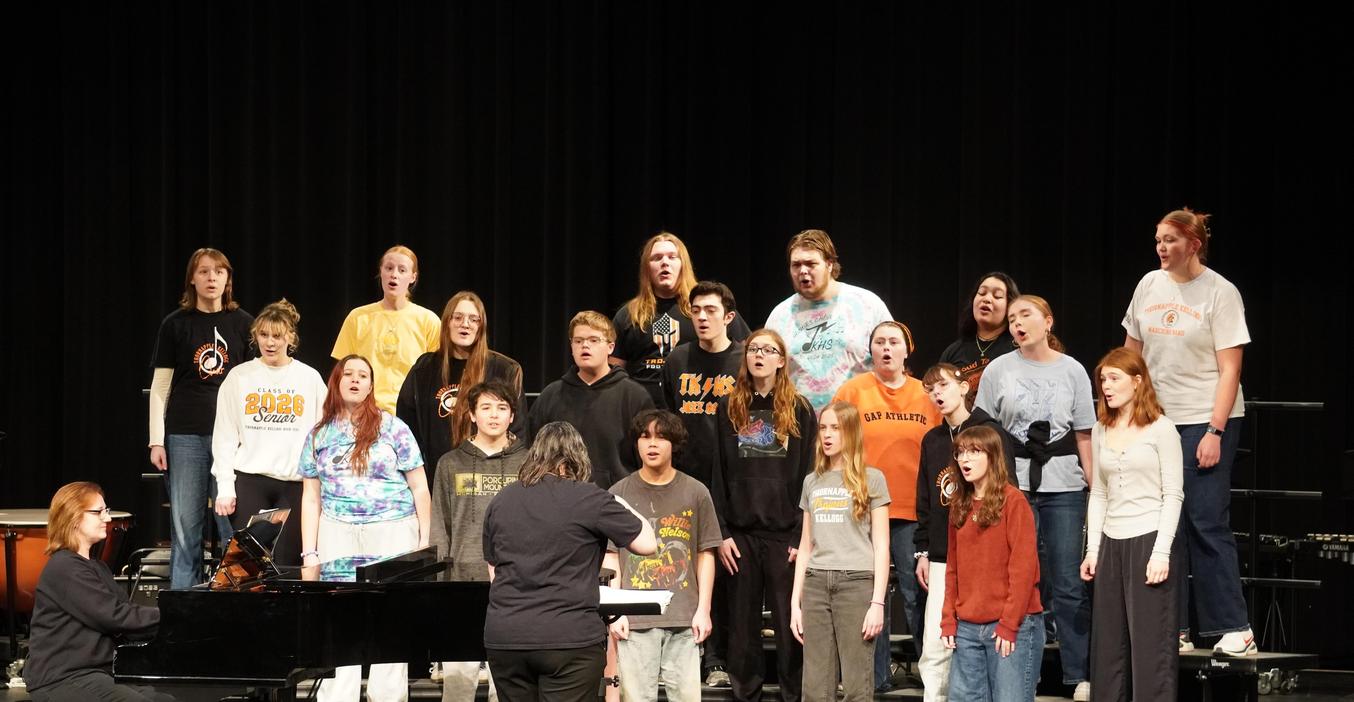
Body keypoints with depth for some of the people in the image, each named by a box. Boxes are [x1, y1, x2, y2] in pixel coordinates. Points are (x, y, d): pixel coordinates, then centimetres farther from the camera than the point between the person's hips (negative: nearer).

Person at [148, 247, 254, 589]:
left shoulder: (243, 324, 7)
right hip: (185, 435, 0)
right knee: (185, 525, 1)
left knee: (232, 523, -2)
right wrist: (156, 441, -1)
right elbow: (160, 386, 5)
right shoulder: (176, 324, 5)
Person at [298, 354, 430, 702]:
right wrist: (309, 552, 5)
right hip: (338, 532, 2)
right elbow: (311, 497, 12)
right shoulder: (319, 435, 11)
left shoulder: (392, 427, 3)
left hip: (392, 530, -2)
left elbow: (419, 487, 4)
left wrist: (425, 539, -2)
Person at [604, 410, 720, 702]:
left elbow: (705, 555, 9)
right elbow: (610, 558, 7)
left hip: (684, 620, 1)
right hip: (635, 620, 0)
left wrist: (703, 609, 3)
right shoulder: (620, 494, 5)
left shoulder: (695, 492, 6)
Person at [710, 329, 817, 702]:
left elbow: (807, 476, -1)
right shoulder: (729, 409, 9)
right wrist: (721, 533, -2)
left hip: (785, 534, -2)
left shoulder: (800, 411, 3)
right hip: (741, 533, 2)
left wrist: (803, 537, -8)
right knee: (742, 626, 5)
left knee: (789, 626, -2)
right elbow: (718, 475, 7)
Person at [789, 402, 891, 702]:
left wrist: (877, 603, -9)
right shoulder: (812, 482, 16)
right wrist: (795, 602, 11)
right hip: (816, 583, 4)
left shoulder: (871, 480, 3)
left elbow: (881, 546, 0)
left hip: (856, 582, -4)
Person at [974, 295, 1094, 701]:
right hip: (1013, 483, 0)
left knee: (1068, 584, 0)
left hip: (1064, 486, 0)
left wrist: (1094, 487, 2)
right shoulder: (998, 370, 5)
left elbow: (1084, 435, 6)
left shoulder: (1071, 370, 6)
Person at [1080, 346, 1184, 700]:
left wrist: (1161, 552, -13)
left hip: (1148, 539, -5)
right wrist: (1093, 549, 8)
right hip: (1111, 543, 6)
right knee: (1107, 644, 6)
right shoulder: (1101, 432, 12)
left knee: (1151, 644, -5)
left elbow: (1173, 495, -6)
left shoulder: (1160, 429, -4)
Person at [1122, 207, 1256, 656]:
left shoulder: (1220, 293, -7)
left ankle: (1235, 629, -7)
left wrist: (1215, 432, -17)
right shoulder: (1149, 286, 9)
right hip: (1154, 418, 6)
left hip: (1206, 420, -6)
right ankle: (1174, 630, 11)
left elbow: (1229, 370, -10)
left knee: (1207, 522, -10)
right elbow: (1131, 354, 17)